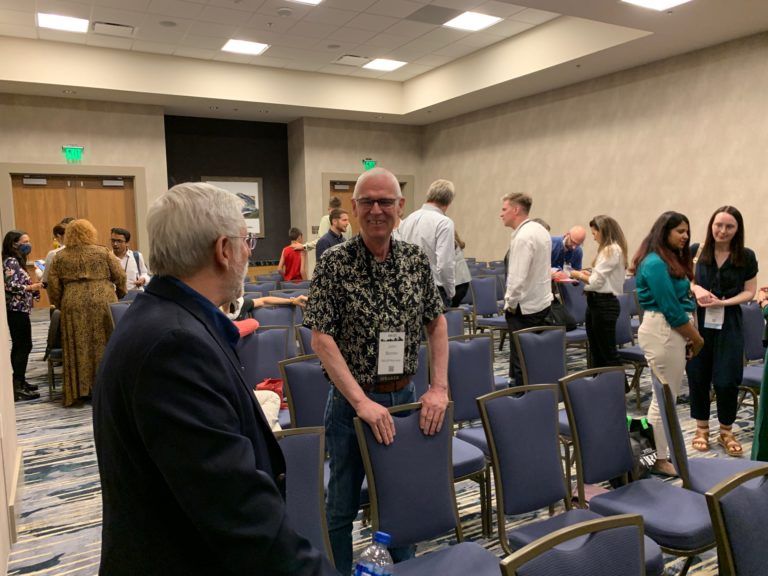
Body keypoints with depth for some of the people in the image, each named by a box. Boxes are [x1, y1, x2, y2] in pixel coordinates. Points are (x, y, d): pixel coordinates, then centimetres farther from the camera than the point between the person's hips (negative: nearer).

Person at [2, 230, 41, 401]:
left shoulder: (16, 261, 16)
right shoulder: (11, 262, -12)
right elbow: (11, 286, -22)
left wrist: (33, 284, 7)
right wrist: (31, 287, -14)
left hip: (19, 309, 10)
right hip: (16, 309, -10)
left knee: (20, 346, 15)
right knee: (23, 346, -9)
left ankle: (19, 382, 24)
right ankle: (18, 388, -7)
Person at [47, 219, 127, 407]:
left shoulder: (60, 257, 9)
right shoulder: (103, 252, 4)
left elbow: (53, 286, 7)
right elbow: (120, 276, 2)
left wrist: (61, 305, 18)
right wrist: (120, 294, 17)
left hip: (74, 305, 2)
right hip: (102, 302, -1)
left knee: (78, 347, 6)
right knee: (104, 344, 5)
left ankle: (79, 390, 11)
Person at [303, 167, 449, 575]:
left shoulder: (416, 259, 1)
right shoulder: (334, 263, -12)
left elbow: (437, 323, 7)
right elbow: (321, 339, -15)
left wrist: (439, 387, -3)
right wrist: (362, 401, -20)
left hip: (404, 395, 4)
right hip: (351, 400, -4)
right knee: (343, 503, 12)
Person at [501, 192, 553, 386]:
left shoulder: (523, 237, -20)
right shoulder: (540, 230, 9)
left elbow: (517, 278, -26)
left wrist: (511, 304, -11)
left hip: (524, 308, -10)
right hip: (542, 302, 10)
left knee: (521, 362, -2)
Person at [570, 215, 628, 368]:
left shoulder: (612, 249, -15)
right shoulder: (609, 249, 14)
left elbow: (596, 281, -17)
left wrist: (578, 275, -2)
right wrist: (587, 274, 4)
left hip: (604, 304, -10)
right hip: (597, 302, 10)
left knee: (608, 351, -2)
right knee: (596, 350, 14)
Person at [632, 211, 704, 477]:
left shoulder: (672, 259, 14)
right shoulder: (655, 263, -16)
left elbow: (681, 300, 12)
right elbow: (670, 308, -18)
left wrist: (691, 334, 2)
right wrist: (696, 337, -7)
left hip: (673, 330, 10)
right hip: (663, 332, -10)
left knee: (666, 395, 16)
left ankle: (662, 450, 28)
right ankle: (660, 459, 10)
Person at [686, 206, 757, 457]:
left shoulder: (746, 257, -1)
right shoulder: (696, 251, -2)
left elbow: (749, 292, 2)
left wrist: (723, 302, -15)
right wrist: (696, 289, -15)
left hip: (729, 325, 0)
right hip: (697, 321, 0)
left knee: (726, 380, 1)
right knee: (698, 377, 6)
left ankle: (726, 431, 22)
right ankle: (702, 428, 23)